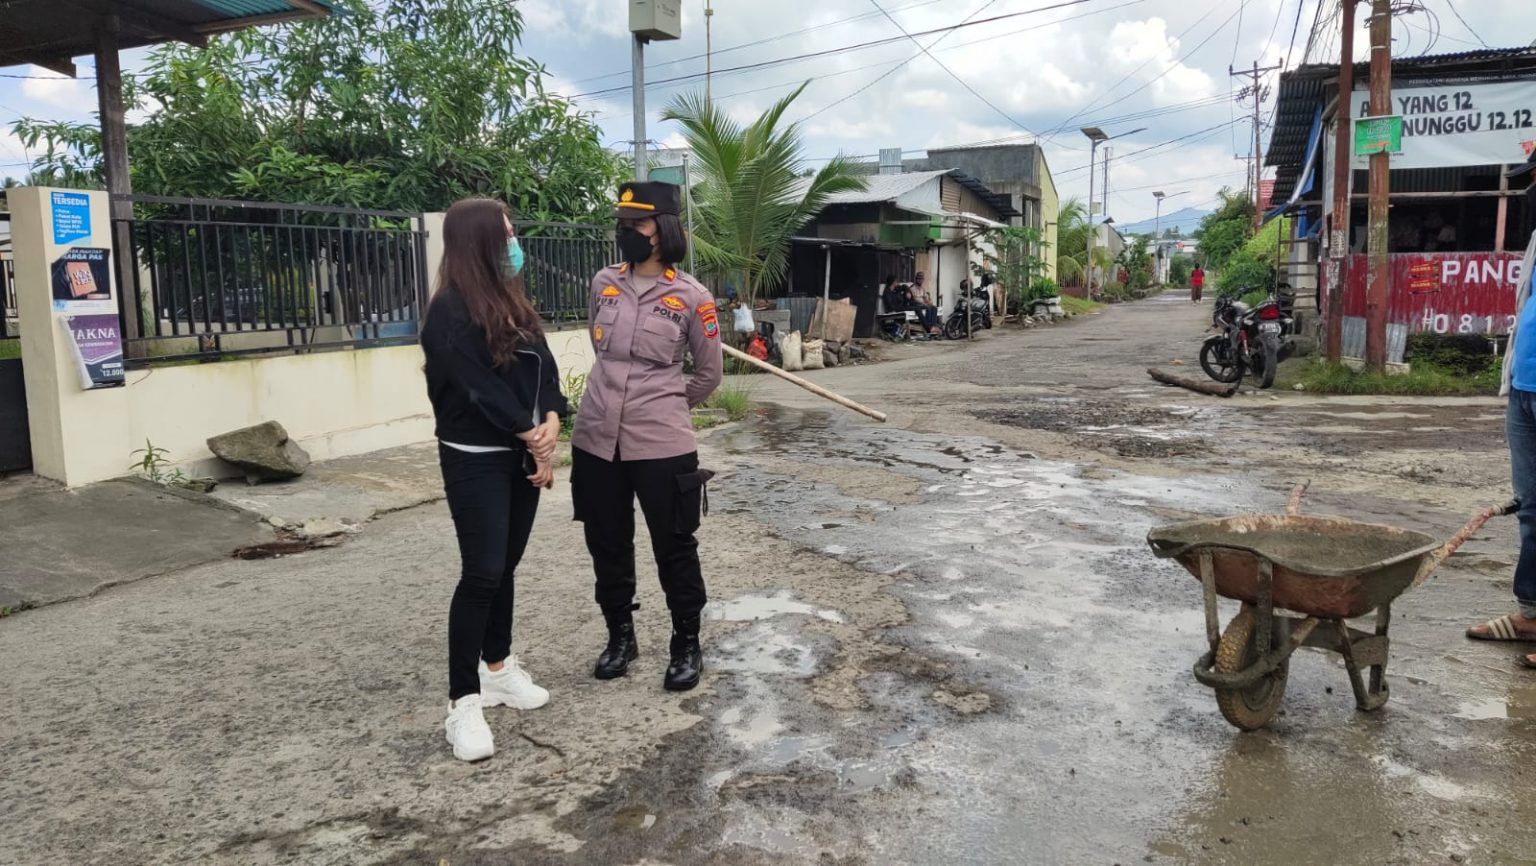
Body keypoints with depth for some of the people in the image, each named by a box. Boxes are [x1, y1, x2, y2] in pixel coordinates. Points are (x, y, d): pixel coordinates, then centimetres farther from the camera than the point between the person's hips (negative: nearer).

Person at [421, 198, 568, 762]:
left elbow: (543, 368, 8)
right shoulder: (451, 310, -13)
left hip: (522, 455, 7)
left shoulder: (512, 302, 12)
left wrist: (551, 421, -10)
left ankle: (499, 667, 27)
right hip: (475, 459, -7)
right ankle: (464, 704, 0)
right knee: (482, 573, -8)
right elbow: (480, 388, -17)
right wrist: (534, 439, -11)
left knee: (505, 567, 14)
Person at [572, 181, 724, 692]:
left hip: (660, 444, -4)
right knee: (607, 545, 14)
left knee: (674, 548, 7)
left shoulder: (691, 297, -7)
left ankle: (687, 646, 24)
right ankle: (620, 637, 33)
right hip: (597, 439, 4)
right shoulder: (604, 283, 4)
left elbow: (709, 372, 4)